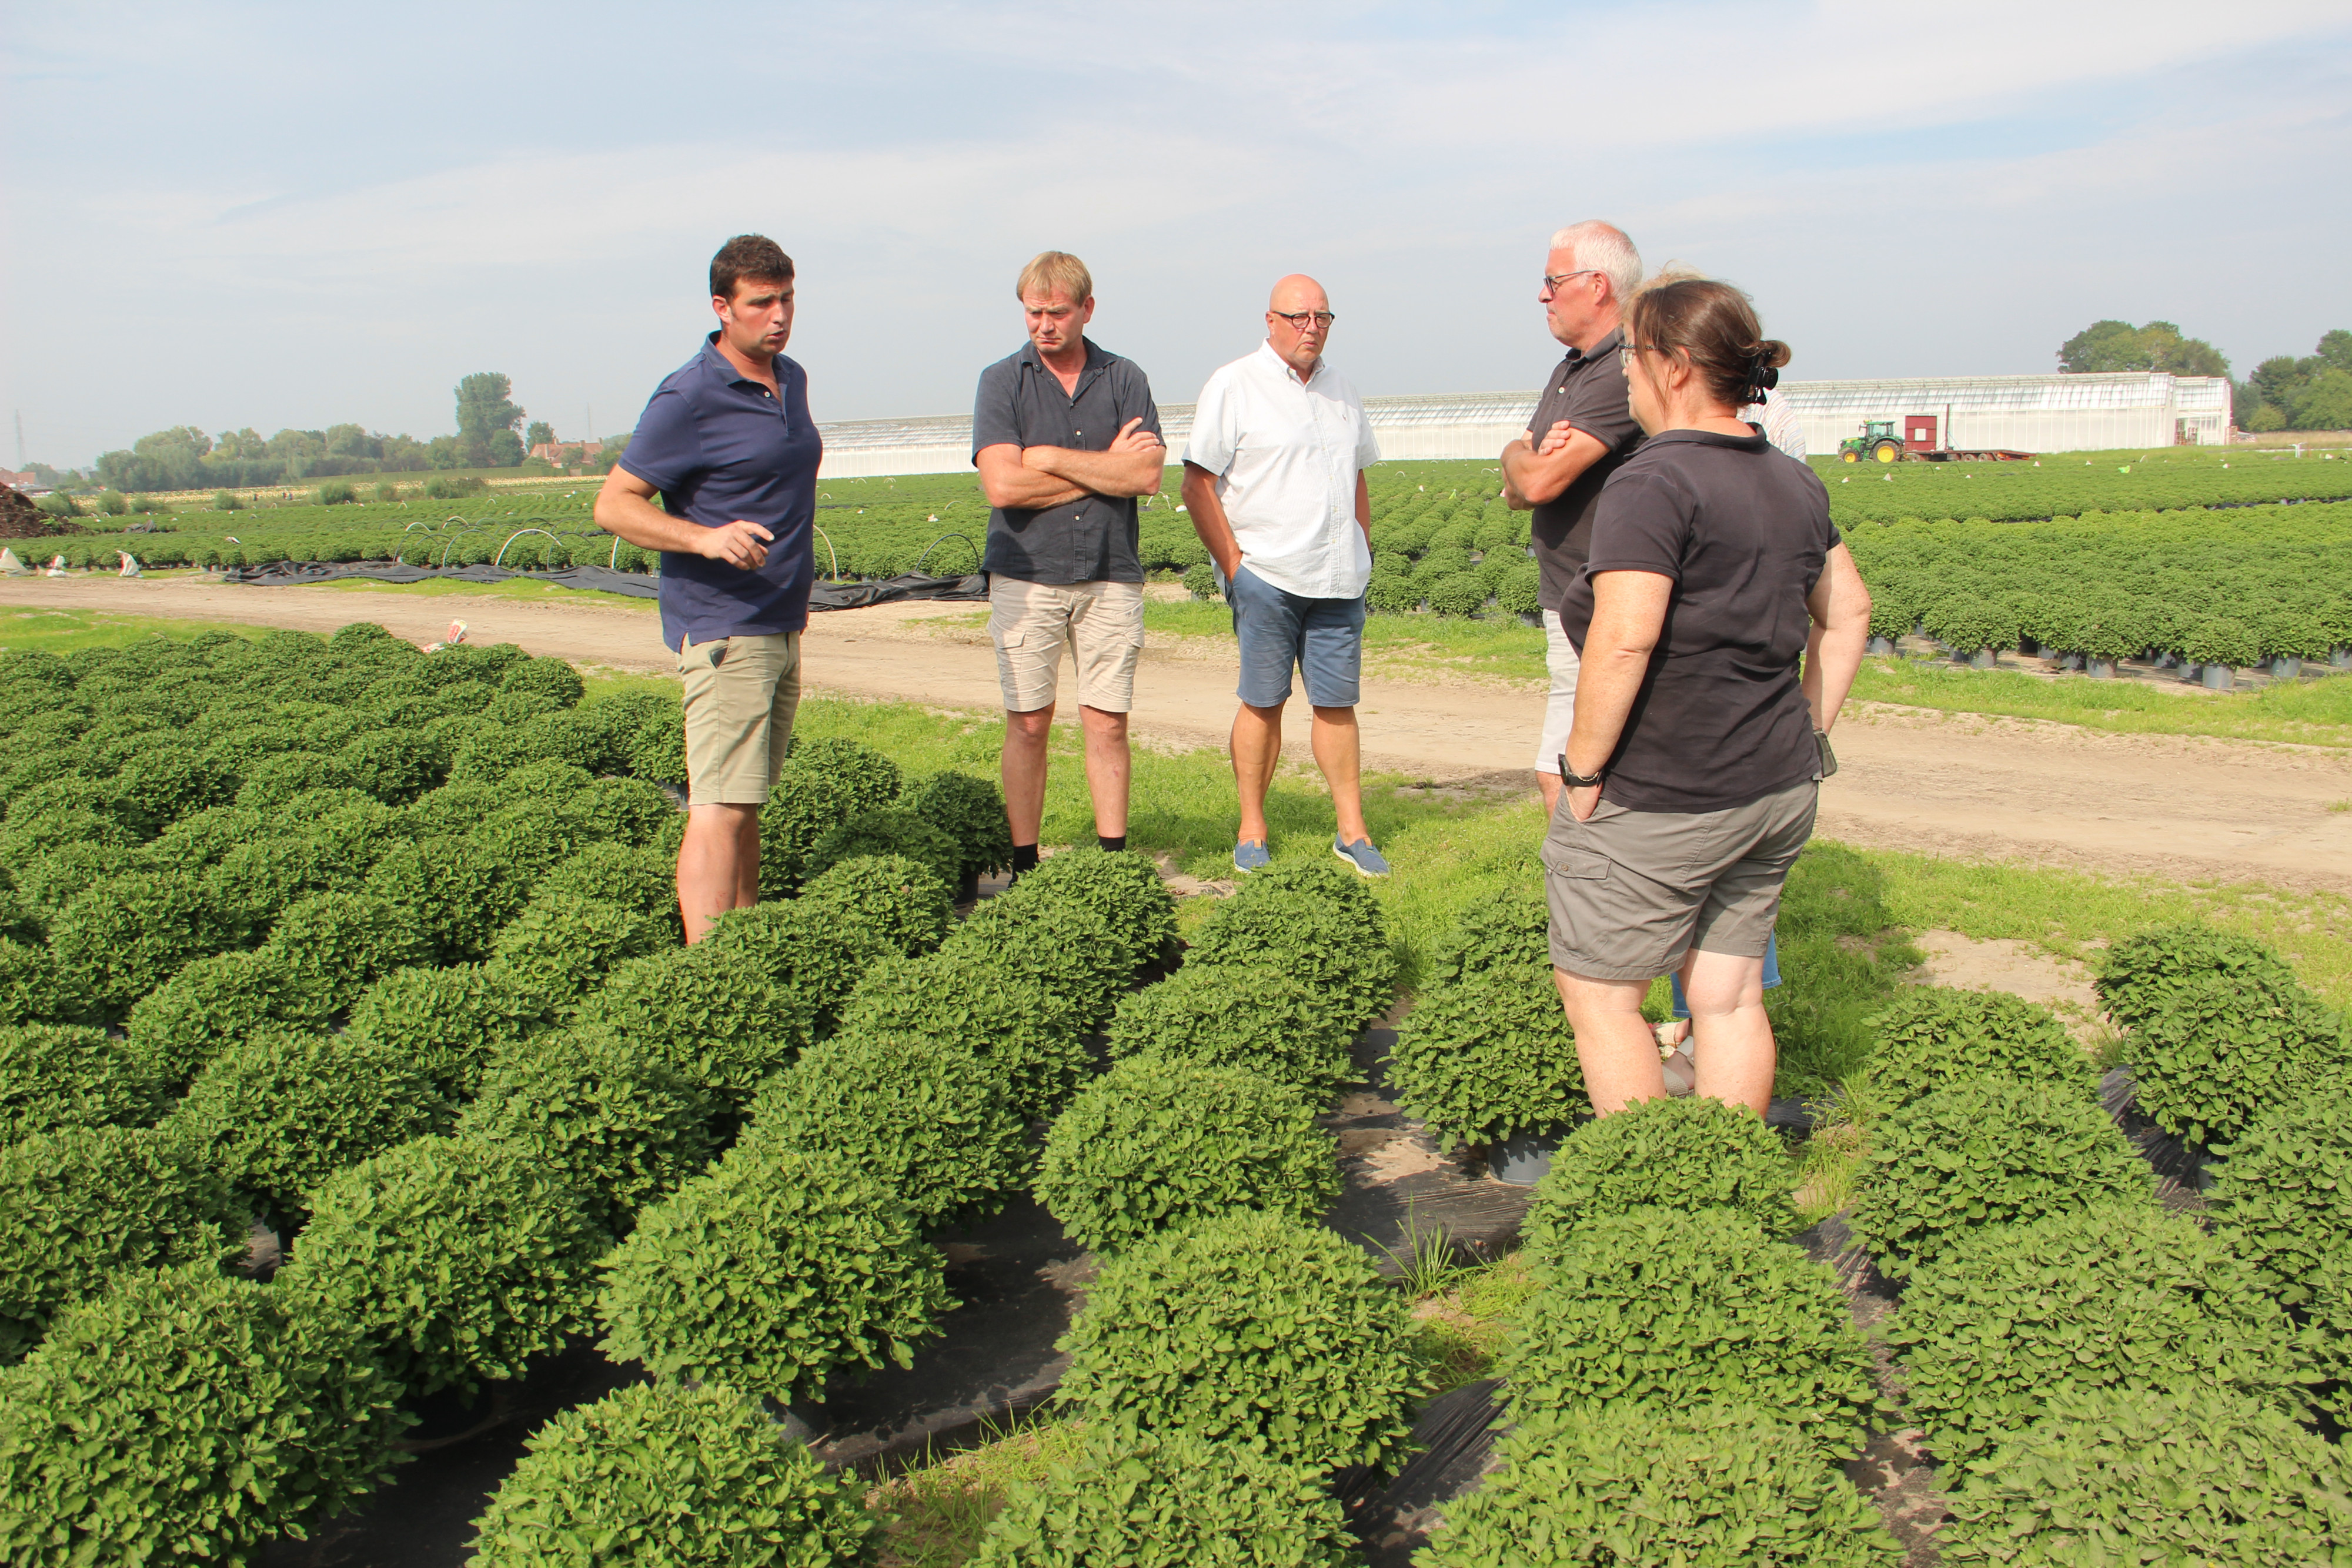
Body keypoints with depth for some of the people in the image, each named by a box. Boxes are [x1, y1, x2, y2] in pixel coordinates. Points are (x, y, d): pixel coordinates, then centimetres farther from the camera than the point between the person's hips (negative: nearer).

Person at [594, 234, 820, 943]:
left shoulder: (792, 379, 12)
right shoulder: (689, 397, -14)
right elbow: (614, 505, -13)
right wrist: (703, 538, -29)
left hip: (782, 625, 8)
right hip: (722, 628, -8)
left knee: (748, 801, 14)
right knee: (719, 809, -12)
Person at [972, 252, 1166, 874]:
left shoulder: (1125, 379, 8)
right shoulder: (1002, 381, 3)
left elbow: (1148, 475, -6)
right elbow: (1002, 486, -11)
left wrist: (1052, 458, -8)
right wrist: (1107, 468, -5)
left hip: (1111, 577, 1)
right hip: (1027, 575, -1)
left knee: (1107, 725, 3)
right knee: (1028, 726, 2)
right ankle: (1024, 867, 10)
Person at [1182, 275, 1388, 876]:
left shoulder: (1341, 391, 16)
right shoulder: (1233, 387, -3)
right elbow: (1198, 487, -7)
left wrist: (1361, 551, 14)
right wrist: (1234, 566, -10)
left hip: (1338, 579, 5)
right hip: (1266, 577, -5)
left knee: (1337, 703, 7)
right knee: (1263, 703, 0)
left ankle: (1352, 831, 12)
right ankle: (1252, 833, 10)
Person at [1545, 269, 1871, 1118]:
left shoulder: (1652, 483, -17)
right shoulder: (1795, 483, 10)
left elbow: (1624, 638, -27)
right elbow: (1847, 612, 18)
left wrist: (1584, 769, -17)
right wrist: (1808, 734, 19)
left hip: (1656, 805, -8)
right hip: (1778, 791, 8)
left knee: (1598, 991, 7)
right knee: (1729, 995, 15)